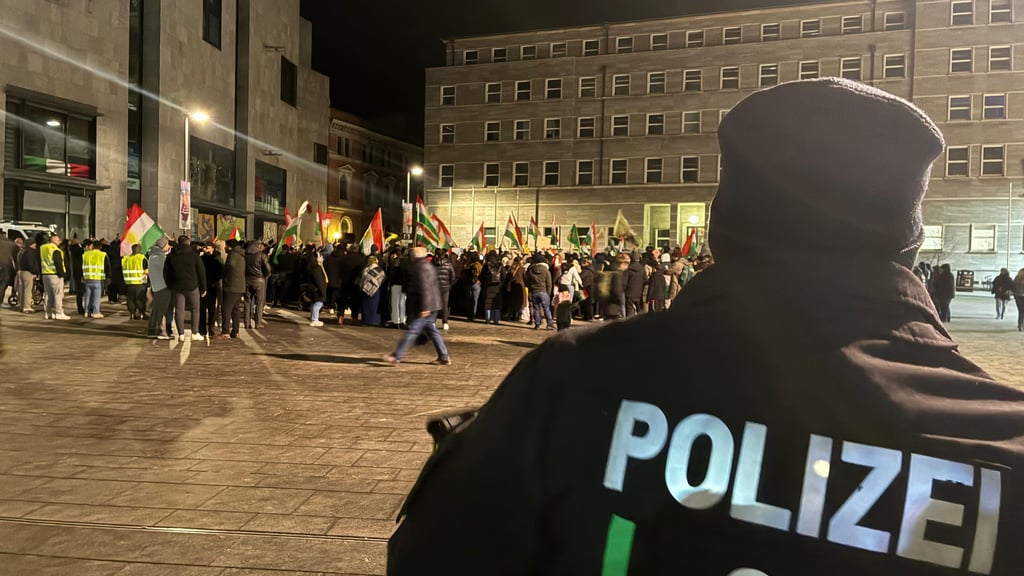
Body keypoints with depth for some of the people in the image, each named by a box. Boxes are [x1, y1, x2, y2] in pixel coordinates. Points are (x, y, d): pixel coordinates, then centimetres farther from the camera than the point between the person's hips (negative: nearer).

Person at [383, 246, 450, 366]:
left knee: (412, 330, -9)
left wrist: (424, 308, -25)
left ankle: (396, 357, -7)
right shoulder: (428, 266, 18)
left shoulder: (421, 268, -14)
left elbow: (424, 289, -22)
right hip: (432, 306, 10)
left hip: (424, 308, -10)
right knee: (432, 331, 13)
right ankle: (444, 357, 15)